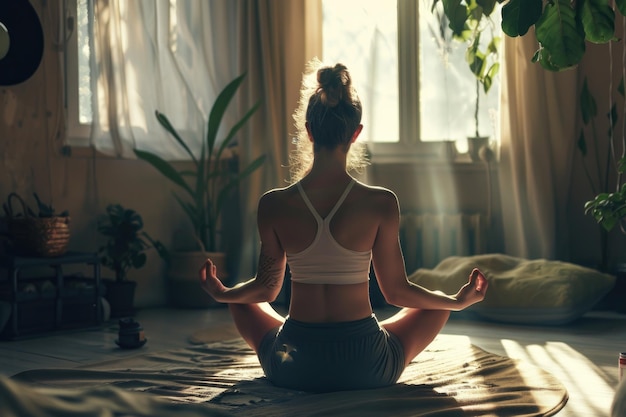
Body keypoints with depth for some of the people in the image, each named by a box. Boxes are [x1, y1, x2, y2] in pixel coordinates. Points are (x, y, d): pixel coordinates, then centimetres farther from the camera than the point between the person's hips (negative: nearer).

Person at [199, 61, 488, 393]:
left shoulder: (273, 205, -9)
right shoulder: (381, 203, -13)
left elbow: (266, 288, 4)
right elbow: (396, 292, -3)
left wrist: (221, 293, 26)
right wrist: (459, 300, 14)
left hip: (293, 371, 2)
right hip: (365, 370, -1)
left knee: (242, 301, 31)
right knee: (438, 305, 25)